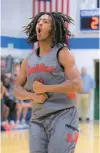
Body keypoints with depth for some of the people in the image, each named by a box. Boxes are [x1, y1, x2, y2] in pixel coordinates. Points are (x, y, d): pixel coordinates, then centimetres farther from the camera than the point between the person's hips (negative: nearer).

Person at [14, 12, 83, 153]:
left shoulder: (62, 53, -4)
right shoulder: (29, 60, 13)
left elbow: (77, 85, -14)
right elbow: (17, 89, 16)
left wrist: (44, 88, -12)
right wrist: (33, 96, -7)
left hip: (63, 116, -5)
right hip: (38, 120, 5)